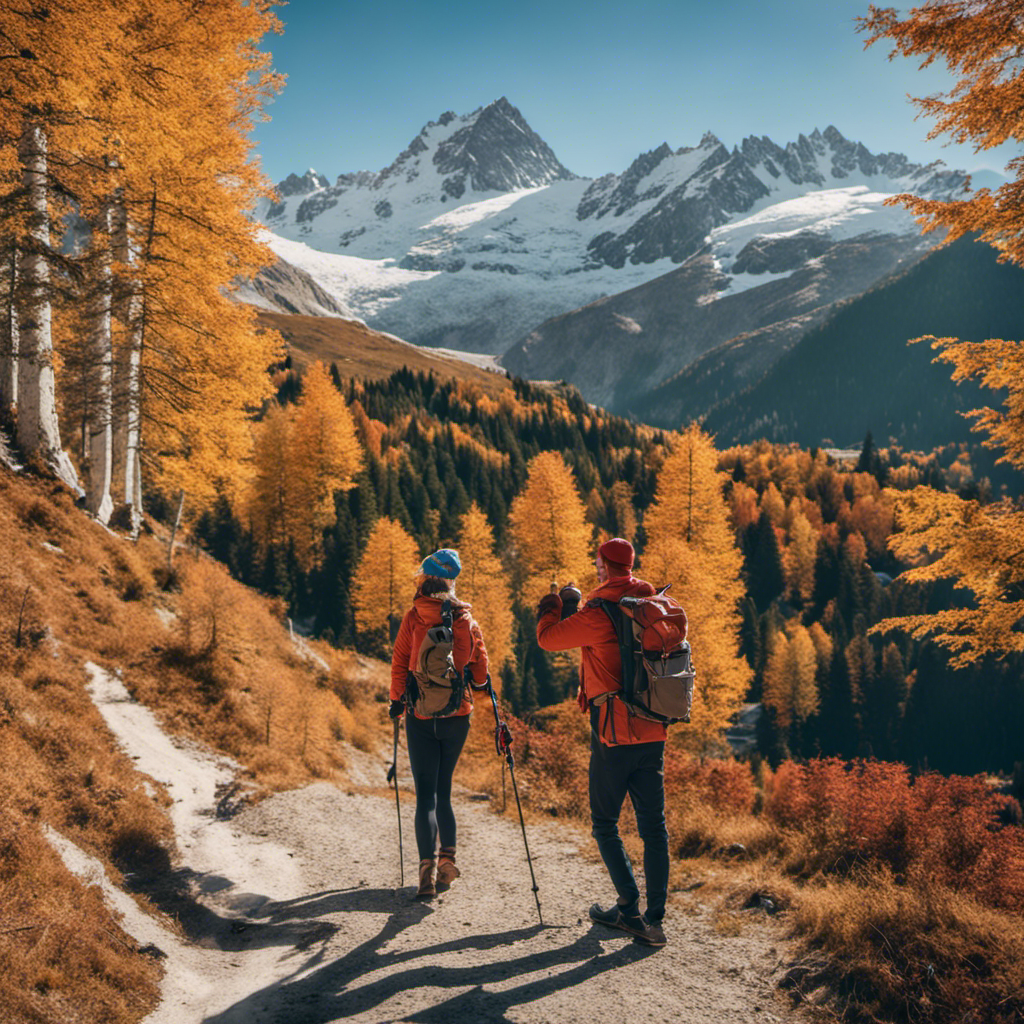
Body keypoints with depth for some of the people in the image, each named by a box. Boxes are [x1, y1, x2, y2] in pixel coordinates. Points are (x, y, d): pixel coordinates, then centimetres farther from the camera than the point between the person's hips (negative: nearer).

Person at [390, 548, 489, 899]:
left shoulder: (414, 618, -6)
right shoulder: (467, 621, 1)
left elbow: (399, 662, -2)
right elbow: (480, 673, 6)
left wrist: (397, 700, 12)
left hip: (421, 717, -3)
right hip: (457, 716, 3)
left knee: (426, 794, -1)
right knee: (443, 790, 18)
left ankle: (428, 869, -13)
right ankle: (447, 858, 12)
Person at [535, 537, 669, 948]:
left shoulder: (598, 614, -13)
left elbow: (547, 637, -6)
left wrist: (558, 601, 11)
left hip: (614, 732, -6)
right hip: (653, 732, 6)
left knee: (604, 822, 9)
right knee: (653, 826, 8)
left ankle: (630, 906, 6)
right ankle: (653, 920, 10)